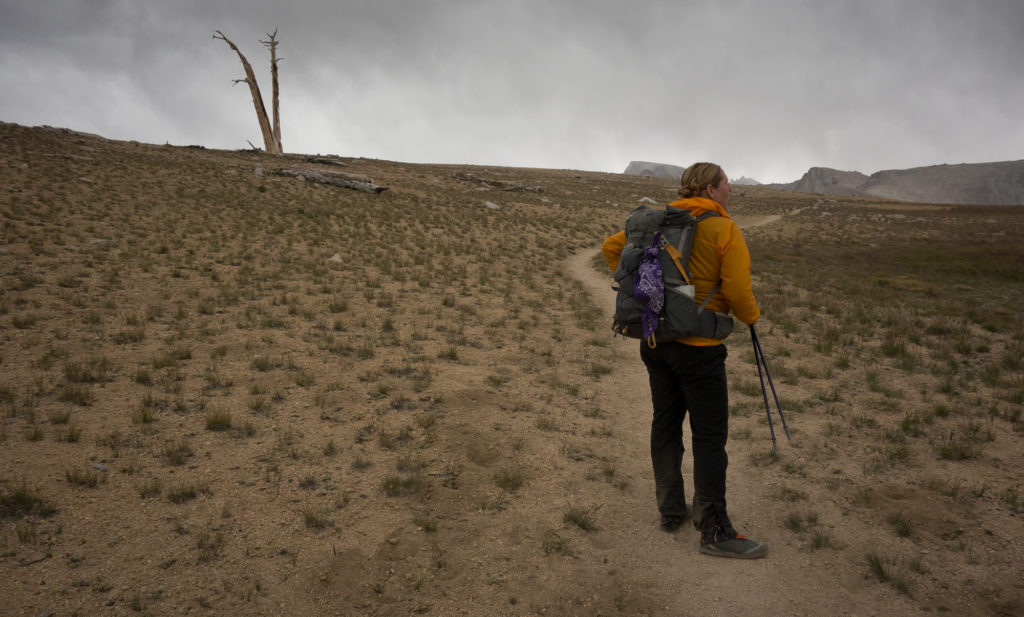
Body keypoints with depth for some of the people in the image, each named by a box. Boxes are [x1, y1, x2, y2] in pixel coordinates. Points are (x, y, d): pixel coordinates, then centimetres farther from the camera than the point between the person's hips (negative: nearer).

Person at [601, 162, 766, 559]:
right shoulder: (725, 230, -10)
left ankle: (671, 511, 28)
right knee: (710, 437, 2)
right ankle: (714, 532, 10)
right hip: (698, 347, -6)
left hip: (654, 339, 7)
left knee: (665, 424, 15)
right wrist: (752, 317, 6)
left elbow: (611, 246, 11)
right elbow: (737, 294, -14)